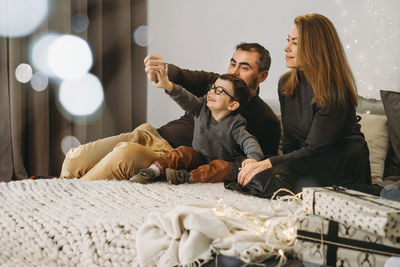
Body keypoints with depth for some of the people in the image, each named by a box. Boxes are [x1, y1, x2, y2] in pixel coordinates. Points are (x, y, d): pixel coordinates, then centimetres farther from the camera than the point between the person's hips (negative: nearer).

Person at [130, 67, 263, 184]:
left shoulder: (234, 124, -14)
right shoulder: (201, 107, -4)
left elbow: (248, 140, -23)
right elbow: (185, 98, -18)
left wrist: (253, 157, -45)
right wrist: (167, 85, -36)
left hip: (222, 162, -3)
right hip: (198, 158, 3)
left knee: (224, 167, -33)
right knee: (184, 152, -23)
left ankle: (186, 176, -40)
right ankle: (152, 171, -30)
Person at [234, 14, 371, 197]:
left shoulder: (335, 92, -18)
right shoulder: (286, 84, 6)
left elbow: (314, 149, -21)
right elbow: (289, 141, 8)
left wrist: (268, 163, -29)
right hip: (309, 162, 7)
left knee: (263, 177, -30)